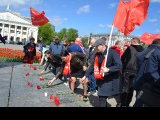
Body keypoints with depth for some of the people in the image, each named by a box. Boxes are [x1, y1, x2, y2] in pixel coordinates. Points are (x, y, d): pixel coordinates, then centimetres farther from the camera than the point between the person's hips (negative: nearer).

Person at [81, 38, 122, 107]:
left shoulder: (112, 53, -17)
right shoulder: (97, 54, 5)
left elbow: (119, 65, -23)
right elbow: (92, 66, 10)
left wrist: (108, 69, -36)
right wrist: (85, 75, 8)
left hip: (111, 80, -6)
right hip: (101, 80, 6)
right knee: (102, 98, 11)